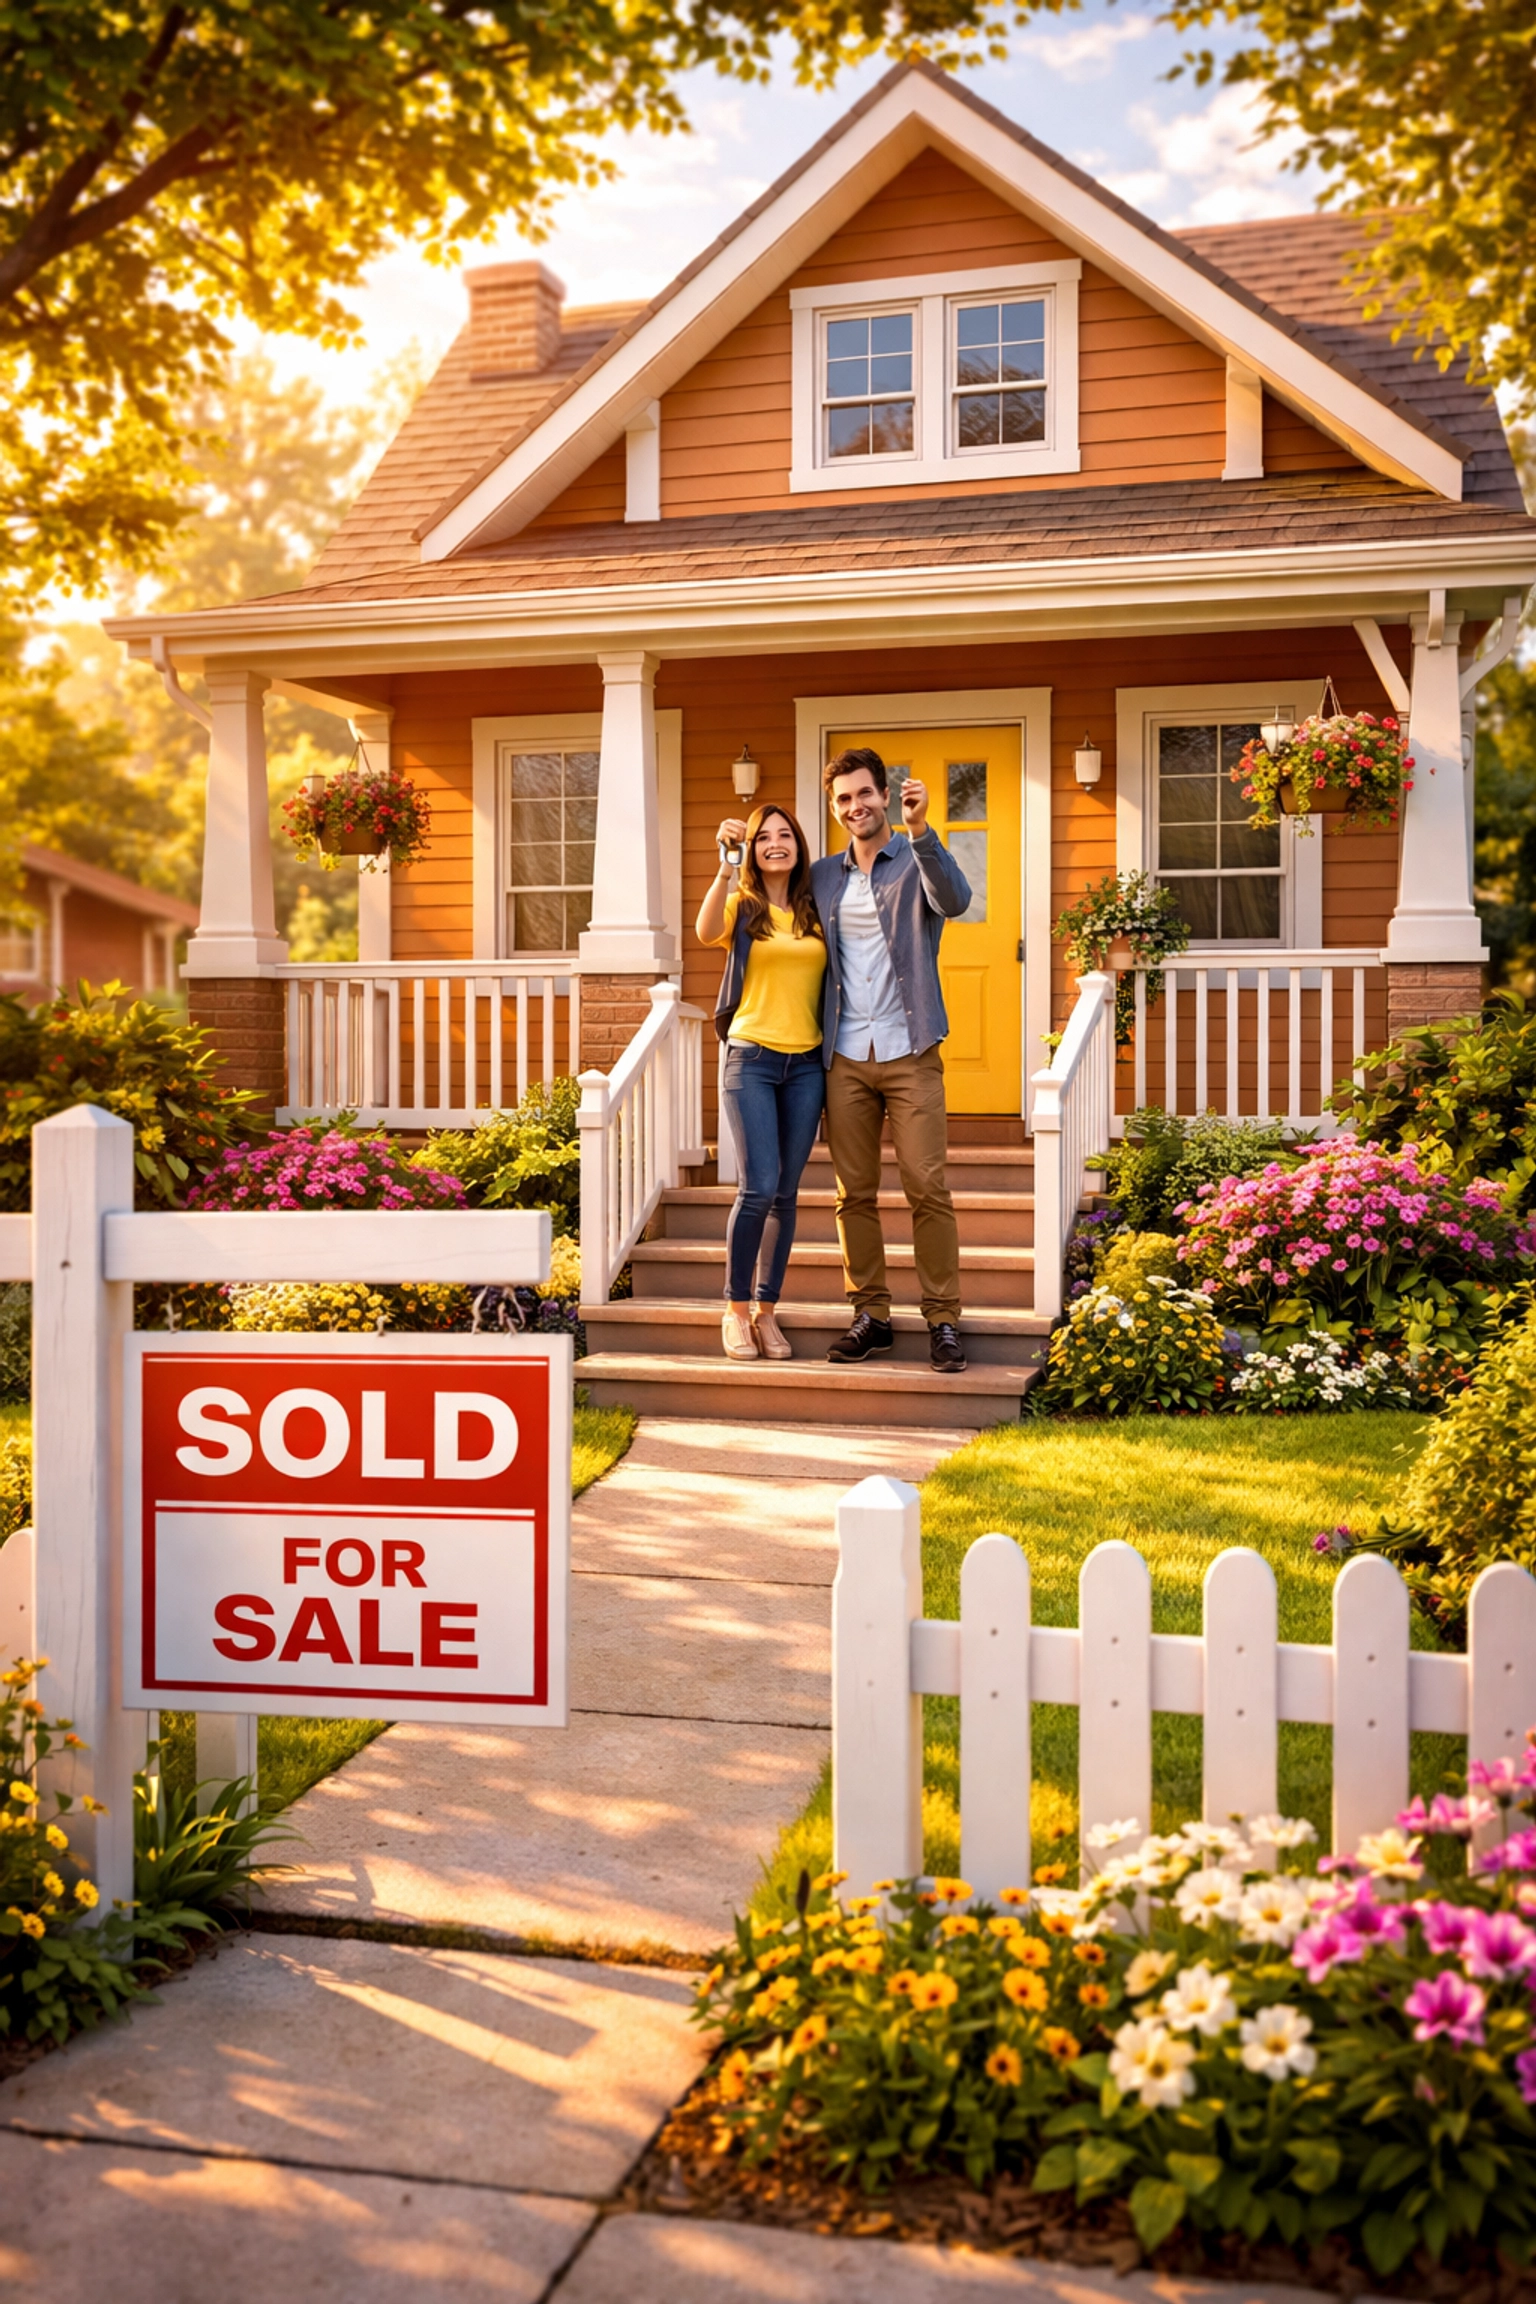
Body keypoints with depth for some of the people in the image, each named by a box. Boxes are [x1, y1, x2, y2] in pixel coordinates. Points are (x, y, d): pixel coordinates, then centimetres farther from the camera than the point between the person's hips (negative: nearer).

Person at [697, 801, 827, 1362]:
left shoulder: (815, 912, 11)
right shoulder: (741, 906, 3)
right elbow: (707, 932, -20)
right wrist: (726, 864, -30)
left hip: (806, 1064, 3)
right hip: (752, 1058, -3)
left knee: (785, 1193, 5)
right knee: (759, 1187, -12)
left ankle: (766, 1311, 14)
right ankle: (736, 1309, 3)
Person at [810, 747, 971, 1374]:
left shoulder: (916, 862, 2)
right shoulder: (822, 877, 14)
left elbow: (954, 900, -18)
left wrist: (919, 828, -31)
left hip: (910, 1053, -4)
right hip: (845, 1057, 4)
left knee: (928, 1189, -6)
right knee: (854, 1193, 5)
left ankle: (943, 1319, -1)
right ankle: (870, 1316, 12)